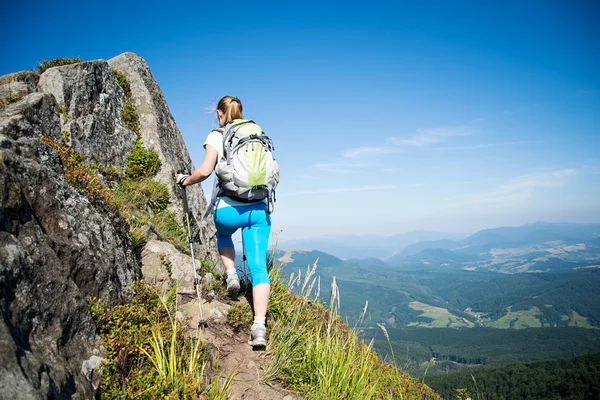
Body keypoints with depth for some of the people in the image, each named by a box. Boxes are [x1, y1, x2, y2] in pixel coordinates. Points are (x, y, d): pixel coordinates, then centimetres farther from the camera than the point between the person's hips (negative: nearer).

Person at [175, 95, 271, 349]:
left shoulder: (216, 136, 3)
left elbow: (205, 171, -9)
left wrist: (184, 181, 10)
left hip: (228, 209, -2)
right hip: (259, 209, 3)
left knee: (222, 233, 35)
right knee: (258, 267, 1)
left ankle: (231, 274, 17)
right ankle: (259, 328, -6)